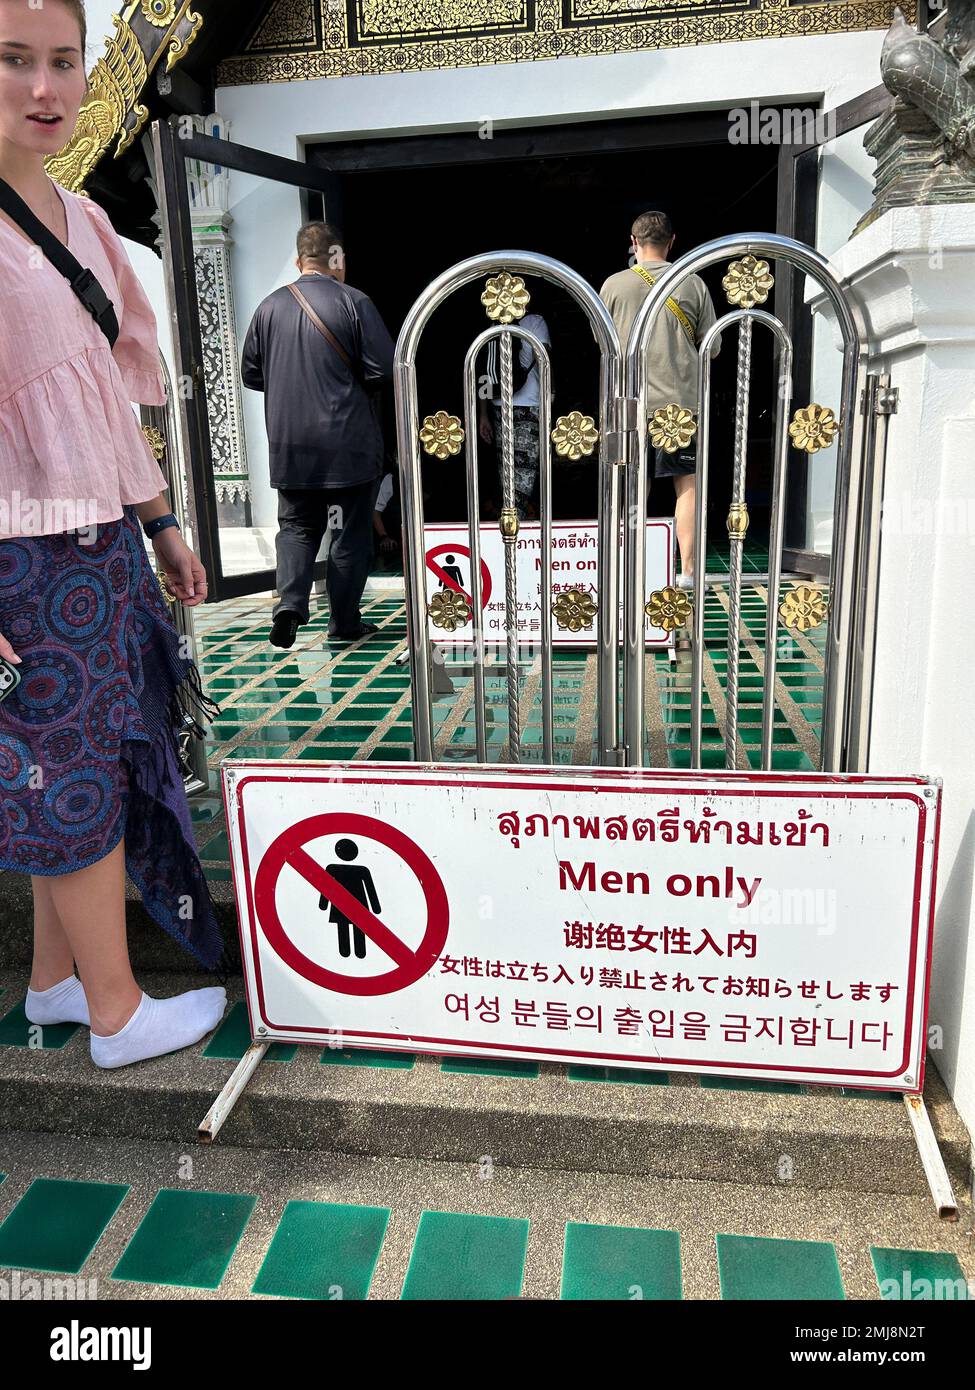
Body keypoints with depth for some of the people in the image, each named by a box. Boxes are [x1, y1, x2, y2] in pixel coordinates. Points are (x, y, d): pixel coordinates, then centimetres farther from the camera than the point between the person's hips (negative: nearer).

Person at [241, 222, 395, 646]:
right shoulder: (354, 302, -8)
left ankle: (289, 603, -5)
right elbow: (383, 371, -11)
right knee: (349, 532, 7)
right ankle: (344, 622, 13)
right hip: (349, 444, -3)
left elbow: (251, 373, 11)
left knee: (296, 526, 15)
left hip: (289, 446, 4)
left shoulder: (269, 307, 5)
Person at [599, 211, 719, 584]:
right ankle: (688, 570, 6)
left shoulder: (614, 285, -1)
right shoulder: (692, 283, 1)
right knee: (687, 484, 7)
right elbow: (712, 347, 5)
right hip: (682, 400, 0)